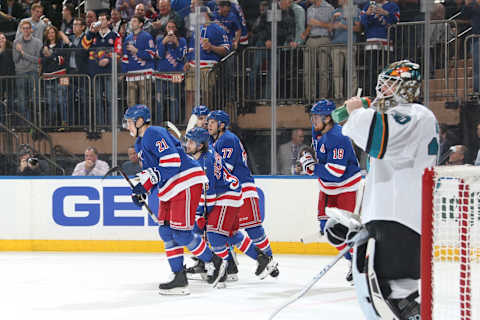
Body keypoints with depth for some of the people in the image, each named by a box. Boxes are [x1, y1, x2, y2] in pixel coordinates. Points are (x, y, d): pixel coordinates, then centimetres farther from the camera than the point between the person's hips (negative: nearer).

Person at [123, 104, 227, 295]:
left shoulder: (154, 134, -15)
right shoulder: (140, 143, 19)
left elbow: (172, 161, -24)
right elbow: (149, 170, 26)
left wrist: (146, 184, -22)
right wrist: (141, 191, 9)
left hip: (187, 183, -11)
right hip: (169, 190, 11)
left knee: (181, 233, -10)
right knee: (166, 232, 4)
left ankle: (213, 262, 8)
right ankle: (179, 279, 5)